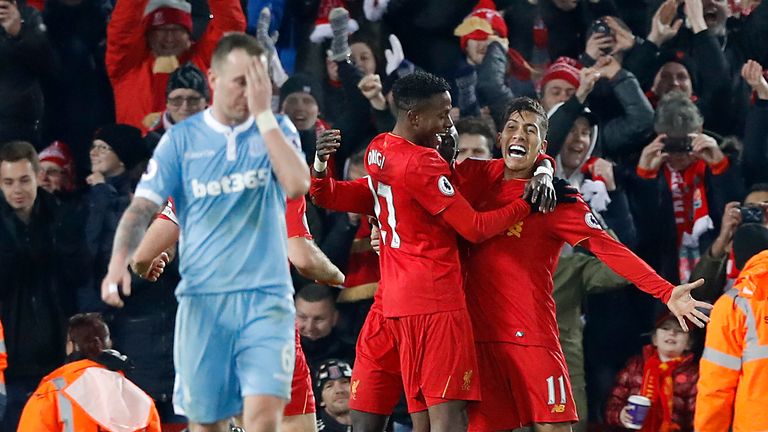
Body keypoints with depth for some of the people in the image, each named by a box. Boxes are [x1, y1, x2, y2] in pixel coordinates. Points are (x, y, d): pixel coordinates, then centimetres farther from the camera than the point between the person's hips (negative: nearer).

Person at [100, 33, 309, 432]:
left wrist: (263, 114, -12)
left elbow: (297, 185, -14)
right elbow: (142, 207, 0)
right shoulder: (181, 139, 4)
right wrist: (119, 262, -19)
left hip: (266, 297, -1)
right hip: (202, 300, 1)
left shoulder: (277, 130, 5)